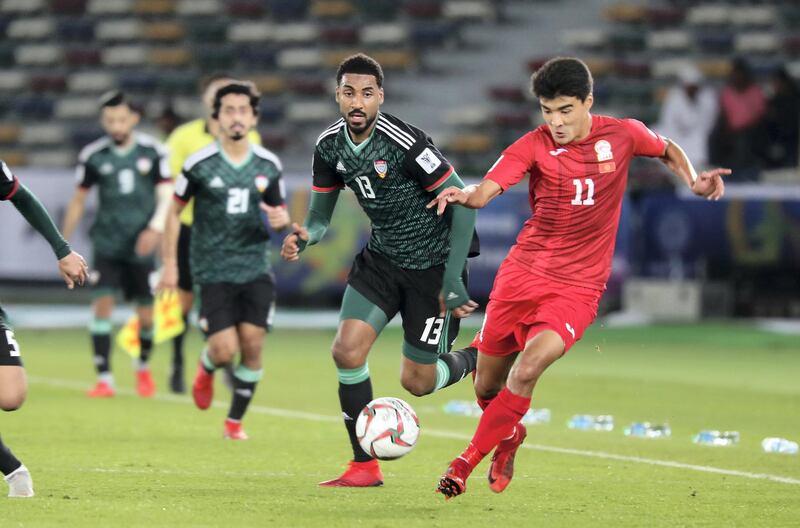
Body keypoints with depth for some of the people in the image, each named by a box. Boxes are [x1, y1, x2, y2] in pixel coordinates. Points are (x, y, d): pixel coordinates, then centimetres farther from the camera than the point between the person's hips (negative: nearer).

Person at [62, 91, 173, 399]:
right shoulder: (93, 156, -1)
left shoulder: (153, 152, -3)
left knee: (146, 315, 4)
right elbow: (79, 200, 9)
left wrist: (156, 227, -20)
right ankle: (104, 378, -11)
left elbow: (166, 195, -3)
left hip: (141, 245, 0)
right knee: (103, 302, -15)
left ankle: (143, 367, 33)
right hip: (107, 243, 0)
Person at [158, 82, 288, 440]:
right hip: (214, 272, -3)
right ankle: (206, 369, 27)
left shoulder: (269, 165, 3)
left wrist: (281, 219, -9)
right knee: (225, 350, -12)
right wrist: (170, 265, 2)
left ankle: (235, 420, 13)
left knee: (252, 345, -6)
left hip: (256, 269, 3)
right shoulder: (199, 164, -5)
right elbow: (174, 212, 4)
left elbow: (280, 212, 16)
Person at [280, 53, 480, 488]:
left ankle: (473, 361, 35)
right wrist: (304, 237, -21)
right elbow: (320, 216, 4)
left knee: (416, 382, 0)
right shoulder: (330, 146, -6)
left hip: (432, 261, -5)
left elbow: (463, 203, -21)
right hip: (381, 255, 5)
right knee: (346, 351, -12)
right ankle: (364, 466, 1)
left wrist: (452, 279, -23)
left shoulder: (405, 143, -26)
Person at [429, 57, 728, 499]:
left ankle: (467, 462, -11)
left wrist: (694, 181, 0)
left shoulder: (623, 135, -3)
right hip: (523, 272, 1)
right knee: (487, 385, 9)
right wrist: (463, 195, -45)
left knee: (528, 368, -25)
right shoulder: (533, 146, -7)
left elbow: (667, 149, 19)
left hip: (578, 286, -1)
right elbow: (485, 192, -22)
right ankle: (509, 437, 44)